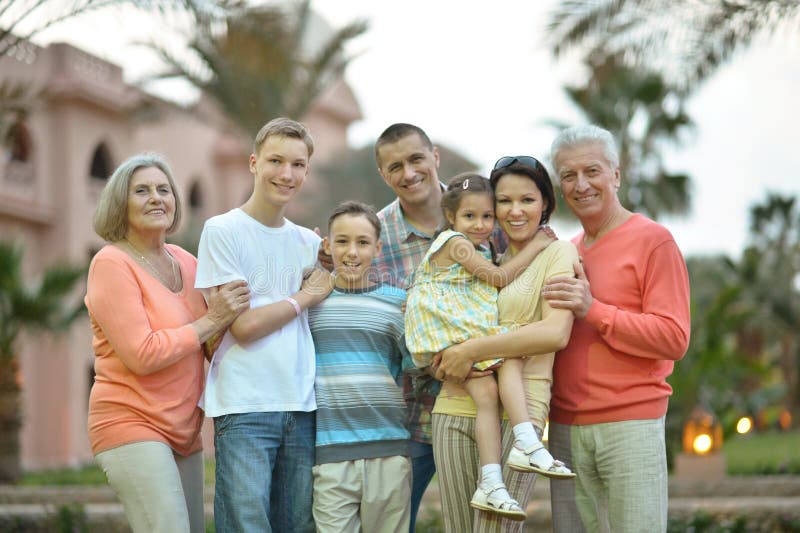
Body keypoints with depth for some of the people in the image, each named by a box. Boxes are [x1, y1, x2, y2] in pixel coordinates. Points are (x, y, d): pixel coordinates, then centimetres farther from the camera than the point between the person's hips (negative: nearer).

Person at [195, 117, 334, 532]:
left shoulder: (309, 242, 16)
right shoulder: (222, 230, -2)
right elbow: (243, 325, -9)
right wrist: (306, 296, 0)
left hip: (301, 405, 6)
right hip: (245, 406, -5)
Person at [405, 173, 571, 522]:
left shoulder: (479, 250, 24)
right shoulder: (455, 242, -4)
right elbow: (500, 278, -6)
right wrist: (534, 246, 1)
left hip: (476, 335, 7)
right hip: (452, 335, -7)